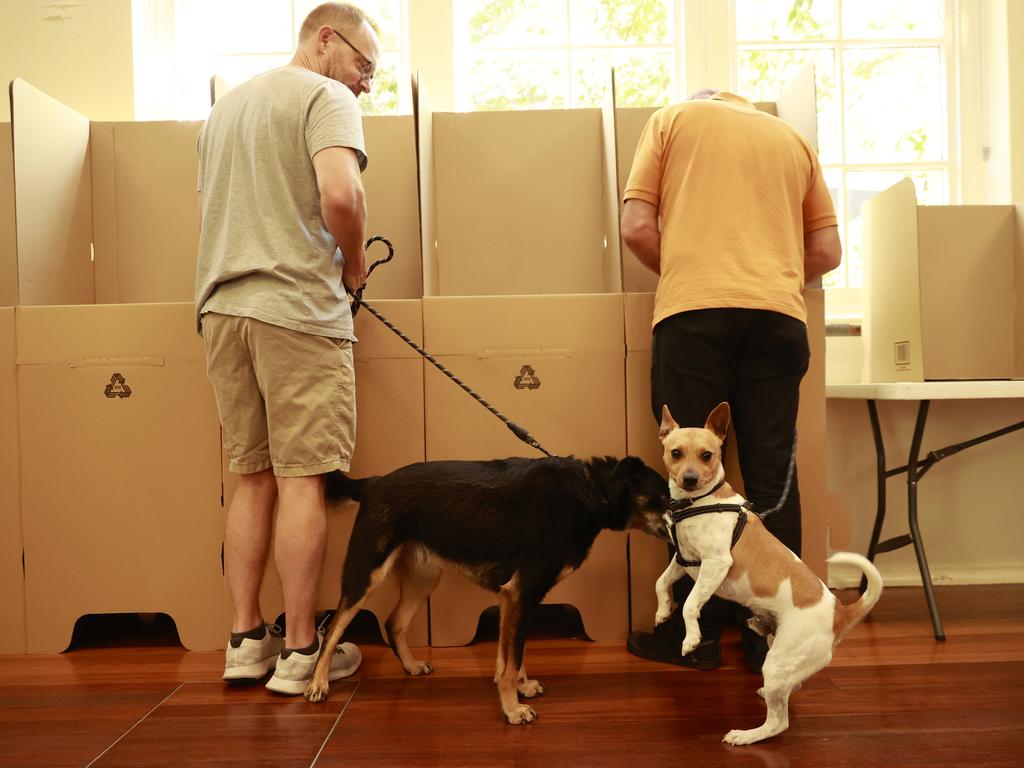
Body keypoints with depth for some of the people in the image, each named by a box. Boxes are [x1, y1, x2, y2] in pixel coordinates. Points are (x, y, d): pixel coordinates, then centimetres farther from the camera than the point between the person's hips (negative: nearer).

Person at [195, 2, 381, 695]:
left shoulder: (225, 107, 24)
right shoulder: (326, 98, -2)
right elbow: (340, 195, -20)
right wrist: (354, 260, -2)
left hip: (221, 307, 8)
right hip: (297, 307, -7)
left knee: (253, 477, 11)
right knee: (303, 479, -3)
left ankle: (246, 639, 15)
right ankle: (300, 650, 4)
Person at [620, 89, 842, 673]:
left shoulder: (673, 119, 16)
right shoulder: (793, 138, 24)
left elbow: (637, 228, 6)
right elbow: (827, 251, 18)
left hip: (693, 311, -3)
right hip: (779, 313, 3)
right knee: (772, 475, 6)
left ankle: (699, 631, 9)